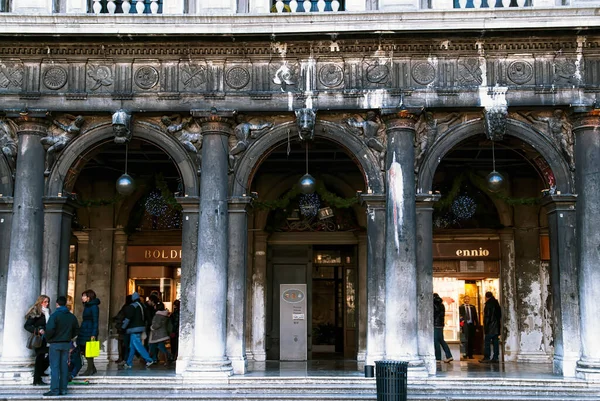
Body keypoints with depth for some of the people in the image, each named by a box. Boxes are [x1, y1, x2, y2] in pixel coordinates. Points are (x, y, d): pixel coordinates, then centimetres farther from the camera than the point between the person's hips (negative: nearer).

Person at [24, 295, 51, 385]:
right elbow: (27, 325, -12)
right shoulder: (35, 312, -8)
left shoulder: (47, 312, 13)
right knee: (40, 358, -4)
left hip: (45, 339, 7)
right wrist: (38, 330, -21)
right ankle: (37, 380, 3)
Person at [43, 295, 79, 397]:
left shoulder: (54, 315, -12)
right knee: (64, 367, 9)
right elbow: (76, 330, 12)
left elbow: (50, 329, -21)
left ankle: (54, 390, -5)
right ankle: (63, 389, 10)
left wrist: (47, 338, -4)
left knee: (54, 367, -2)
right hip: (67, 344, 5)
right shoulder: (72, 316, 6)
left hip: (55, 344, -5)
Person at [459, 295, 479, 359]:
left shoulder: (472, 307, 14)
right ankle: (467, 353, 1)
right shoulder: (461, 307, 5)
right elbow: (460, 317, 1)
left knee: (472, 340, 2)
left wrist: (477, 324, 5)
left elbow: (475, 316, 13)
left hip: (472, 324, 3)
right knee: (467, 340, -7)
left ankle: (470, 354, 9)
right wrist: (461, 325, -8)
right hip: (465, 325, -3)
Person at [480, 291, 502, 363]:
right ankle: (495, 357, 7)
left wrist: (486, 327, -13)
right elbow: (500, 315, 16)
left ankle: (487, 357, -7)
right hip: (496, 327, 8)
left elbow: (487, 316, -15)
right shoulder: (496, 304, 12)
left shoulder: (489, 304, -12)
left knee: (487, 342, -4)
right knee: (495, 342, 8)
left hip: (490, 327, -8)